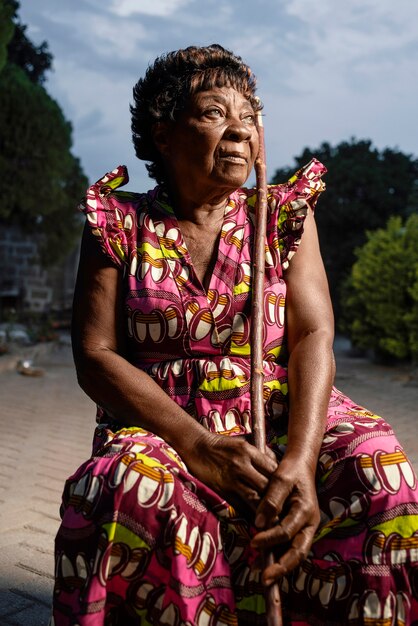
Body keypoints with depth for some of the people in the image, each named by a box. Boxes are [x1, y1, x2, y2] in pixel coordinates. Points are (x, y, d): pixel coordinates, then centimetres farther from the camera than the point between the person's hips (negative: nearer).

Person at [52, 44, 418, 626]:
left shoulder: (285, 215, 5)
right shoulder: (118, 225, 1)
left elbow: (313, 337, -5)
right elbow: (96, 356, -6)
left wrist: (300, 459, -24)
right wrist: (199, 446, -20)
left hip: (281, 420, 2)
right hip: (162, 426, -1)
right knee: (135, 486, -33)